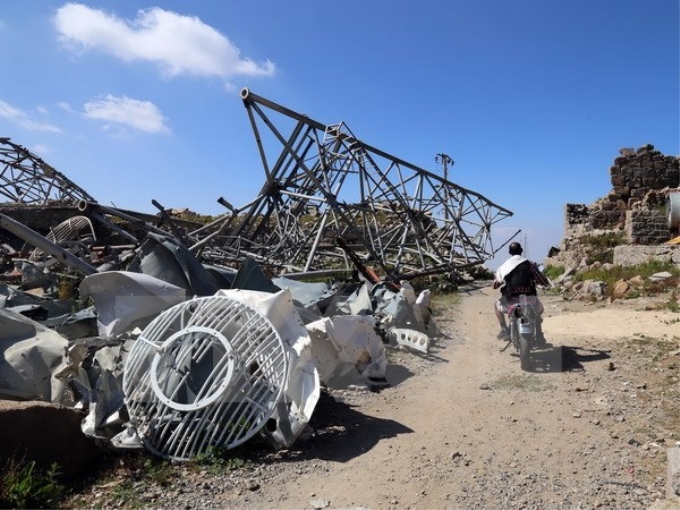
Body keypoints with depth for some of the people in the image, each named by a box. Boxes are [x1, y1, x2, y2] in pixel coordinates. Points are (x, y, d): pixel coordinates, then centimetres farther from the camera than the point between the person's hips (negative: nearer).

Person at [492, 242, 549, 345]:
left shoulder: (504, 266, 7)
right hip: (530, 300, 1)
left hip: (511, 302, -1)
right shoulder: (530, 264, 6)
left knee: (497, 305, 31)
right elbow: (544, 281, 5)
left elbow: (495, 285, 8)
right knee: (539, 310, 34)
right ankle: (540, 340, 29)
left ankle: (505, 330, 18)